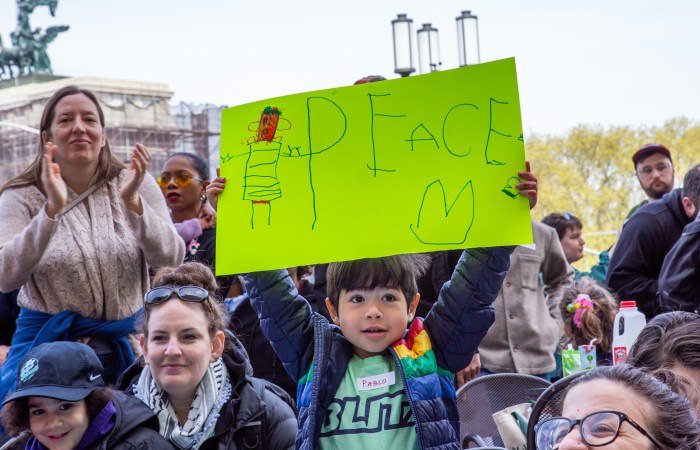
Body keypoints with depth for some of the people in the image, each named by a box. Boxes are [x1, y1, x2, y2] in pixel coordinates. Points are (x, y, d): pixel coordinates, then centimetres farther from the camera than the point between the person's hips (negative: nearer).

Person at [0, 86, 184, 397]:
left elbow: (171, 260, -9)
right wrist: (52, 209, -29)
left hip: (126, 340, 2)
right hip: (47, 342, -1)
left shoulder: (135, 185, 2)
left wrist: (132, 202, -24)